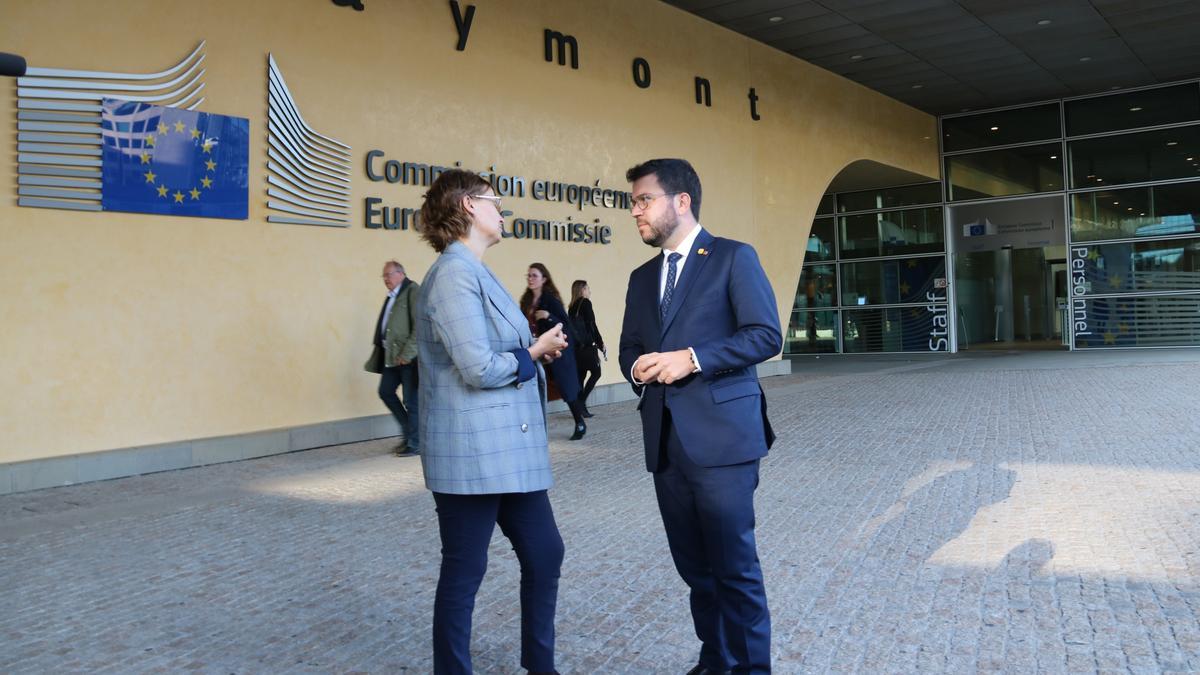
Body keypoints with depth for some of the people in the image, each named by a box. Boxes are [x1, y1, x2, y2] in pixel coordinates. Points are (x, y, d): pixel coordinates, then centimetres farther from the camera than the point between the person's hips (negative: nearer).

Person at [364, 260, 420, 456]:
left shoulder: (413, 291, -9)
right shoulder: (391, 297, 16)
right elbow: (385, 327, 17)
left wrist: (407, 354, -20)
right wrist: (382, 351, 11)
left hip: (409, 356, -8)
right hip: (392, 355, 9)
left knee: (411, 400, -2)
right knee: (386, 392, 11)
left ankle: (415, 443, 10)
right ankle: (408, 431, 25)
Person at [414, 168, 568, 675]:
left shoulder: (474, 273, 15)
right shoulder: (454, 274, -16)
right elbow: (479, 369, -21)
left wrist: (537, 349, 3)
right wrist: (535, 352, -6)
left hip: (508, 450, 10)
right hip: (473, 453, -10)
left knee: (545, 553, 16)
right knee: (464, 573, 4)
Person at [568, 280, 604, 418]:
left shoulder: (572, 306, 14)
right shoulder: (585, 303, -7)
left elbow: (574, 326, 14)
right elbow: (591, 325, -11)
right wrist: (601, 344, -5)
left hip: (576, 346, 7)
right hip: (587, 346, -7)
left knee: (580, 375, 10)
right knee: (596, 373, 2)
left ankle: (579, 407, 9)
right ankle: (581, 401, -8)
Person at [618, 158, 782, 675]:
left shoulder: (733, 257, -1)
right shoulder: (642, 277, 19)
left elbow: (766, 335, -10)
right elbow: (629, 347, 21)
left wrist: (691, 359, -18)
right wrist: (637, 368, -3)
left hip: (721, 437, -6)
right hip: (665, 440, 6)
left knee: (734, 565, -1)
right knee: (693, 565, 13)